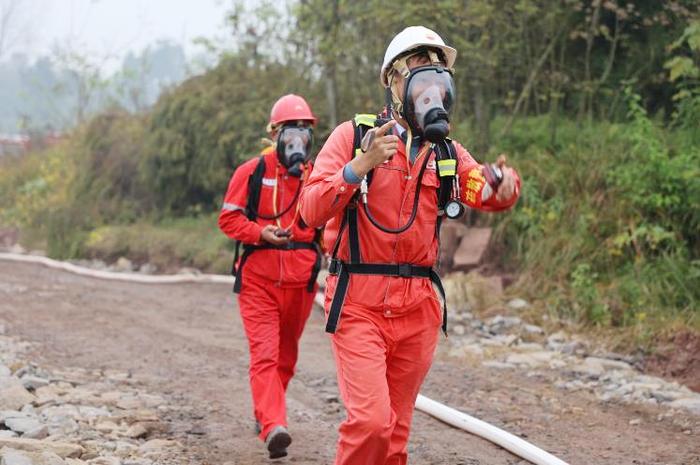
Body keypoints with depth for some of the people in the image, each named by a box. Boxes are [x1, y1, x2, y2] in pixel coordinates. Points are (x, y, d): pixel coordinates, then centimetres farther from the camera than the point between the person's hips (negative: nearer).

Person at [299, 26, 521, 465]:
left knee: (396, 429, 9)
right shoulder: (354, 135, -2)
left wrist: (502, 183, -24)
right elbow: (312, 210, -11)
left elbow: (485, 193, -1)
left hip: (418, 305, 5)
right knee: (370, 420, -17)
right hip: (359, 301, -5)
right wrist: (359, 167, -25)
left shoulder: (446, 151, 13)